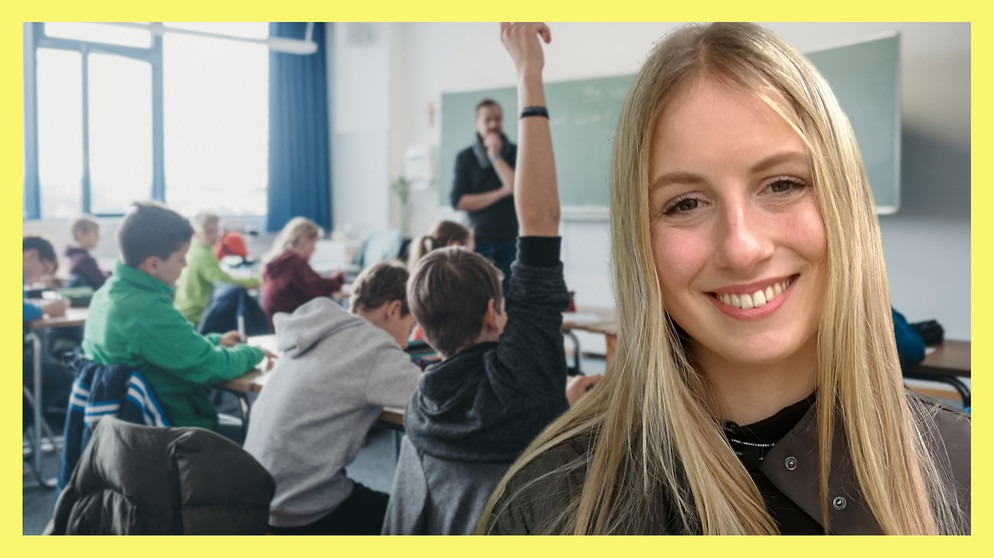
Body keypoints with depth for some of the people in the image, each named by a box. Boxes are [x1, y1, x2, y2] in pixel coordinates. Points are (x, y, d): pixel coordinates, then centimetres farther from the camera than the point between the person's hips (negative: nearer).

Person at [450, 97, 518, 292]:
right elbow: (458, 201, -5)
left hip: (510, 239, 0)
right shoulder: (465, 157, 4)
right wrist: (500, 193, -9)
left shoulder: (516, 153, 3)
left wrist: (495, 156, -9)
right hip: (478, 239, 0)